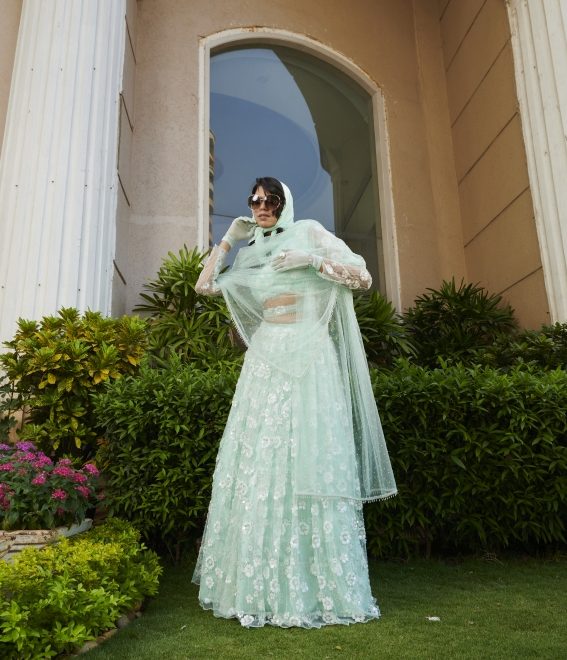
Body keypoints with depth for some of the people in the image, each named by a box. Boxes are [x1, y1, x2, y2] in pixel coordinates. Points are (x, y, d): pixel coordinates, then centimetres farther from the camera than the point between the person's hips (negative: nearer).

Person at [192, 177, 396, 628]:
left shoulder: (309, 231, 7)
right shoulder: (250, 252, 19)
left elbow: (362, 275, 0)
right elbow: (205, 286, 19)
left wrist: (312, 260, -11)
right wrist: (227, 240, 17)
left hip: (308, 357, -4)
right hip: (265, 358, 5)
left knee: (308, 461, -7)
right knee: (257, 461, 1)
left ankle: (323, 588, 4)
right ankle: (259, 586, 12)